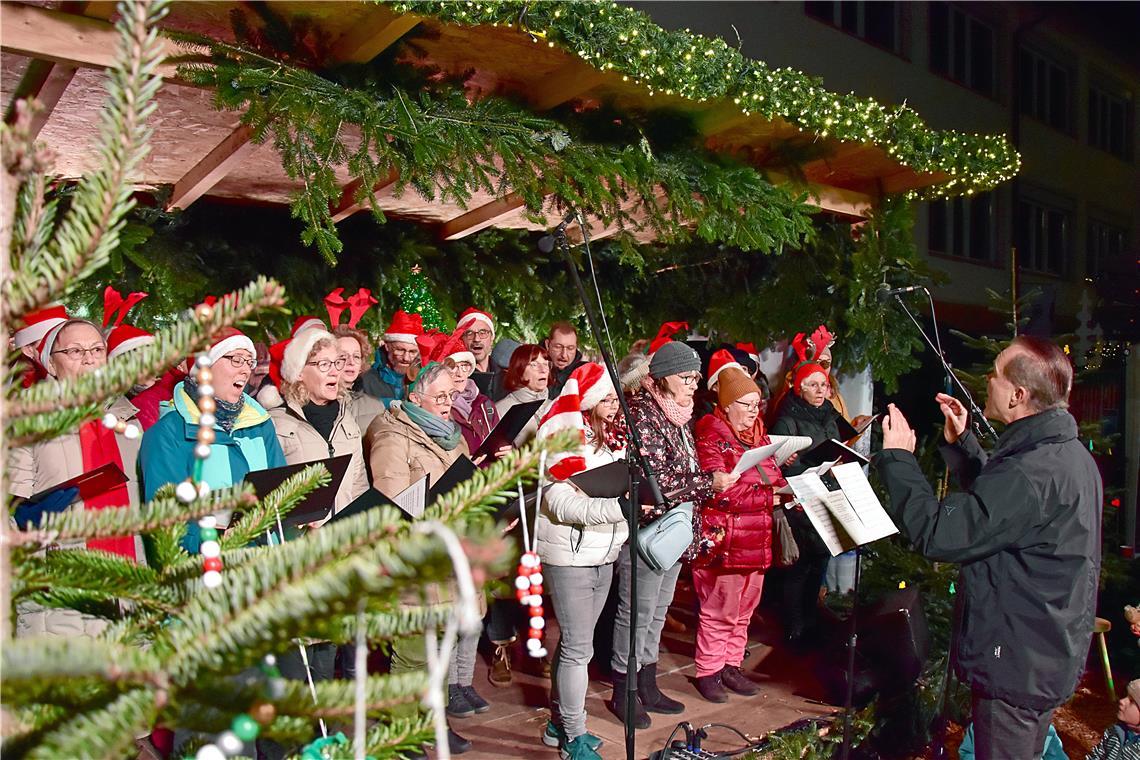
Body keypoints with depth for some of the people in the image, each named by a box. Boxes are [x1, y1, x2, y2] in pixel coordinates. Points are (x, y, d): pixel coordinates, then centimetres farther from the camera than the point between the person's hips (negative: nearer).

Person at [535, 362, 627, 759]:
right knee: (578, 647, 0)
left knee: (575, 641, 17)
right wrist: (619, 506, -30)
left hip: (603, 554, 7)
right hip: (569, 555, -7)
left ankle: (558, 722, 31)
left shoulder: (614, 436, 8)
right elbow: (560, 503, -23)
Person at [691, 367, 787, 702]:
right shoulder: (712, 437, -11)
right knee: (718, 611, 1)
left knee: (744, 608, 16)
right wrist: (769, 496, -20)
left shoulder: (759, 435, 14)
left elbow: (774, 477, 19)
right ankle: (708, 672, 16)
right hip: (723, 539, -8)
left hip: (756, 541, 8)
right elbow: (719, 491, -19)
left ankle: (731, 665, 30)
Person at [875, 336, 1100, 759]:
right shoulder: (1068, 455, 5)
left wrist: (897, 458, -20)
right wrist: (960, 443, 15)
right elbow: (994, 497, 20)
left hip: (1016, 667, -10)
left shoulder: (1033, 473, -30)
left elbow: (937, 535, -30)